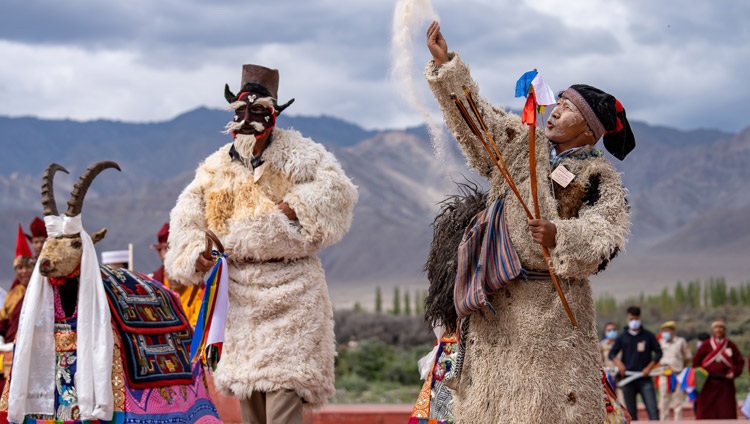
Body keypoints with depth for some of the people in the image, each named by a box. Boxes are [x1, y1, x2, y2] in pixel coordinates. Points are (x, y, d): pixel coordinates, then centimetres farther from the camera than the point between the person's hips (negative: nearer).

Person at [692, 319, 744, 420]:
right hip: (708, 383, -1)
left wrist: (734, 372, -8)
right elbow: (696, 360, 9)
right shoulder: (706, 345, 6)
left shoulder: (731, 345, 7)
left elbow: (740, 361, 9)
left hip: (726, 384, 1)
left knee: (727, 410, 0)